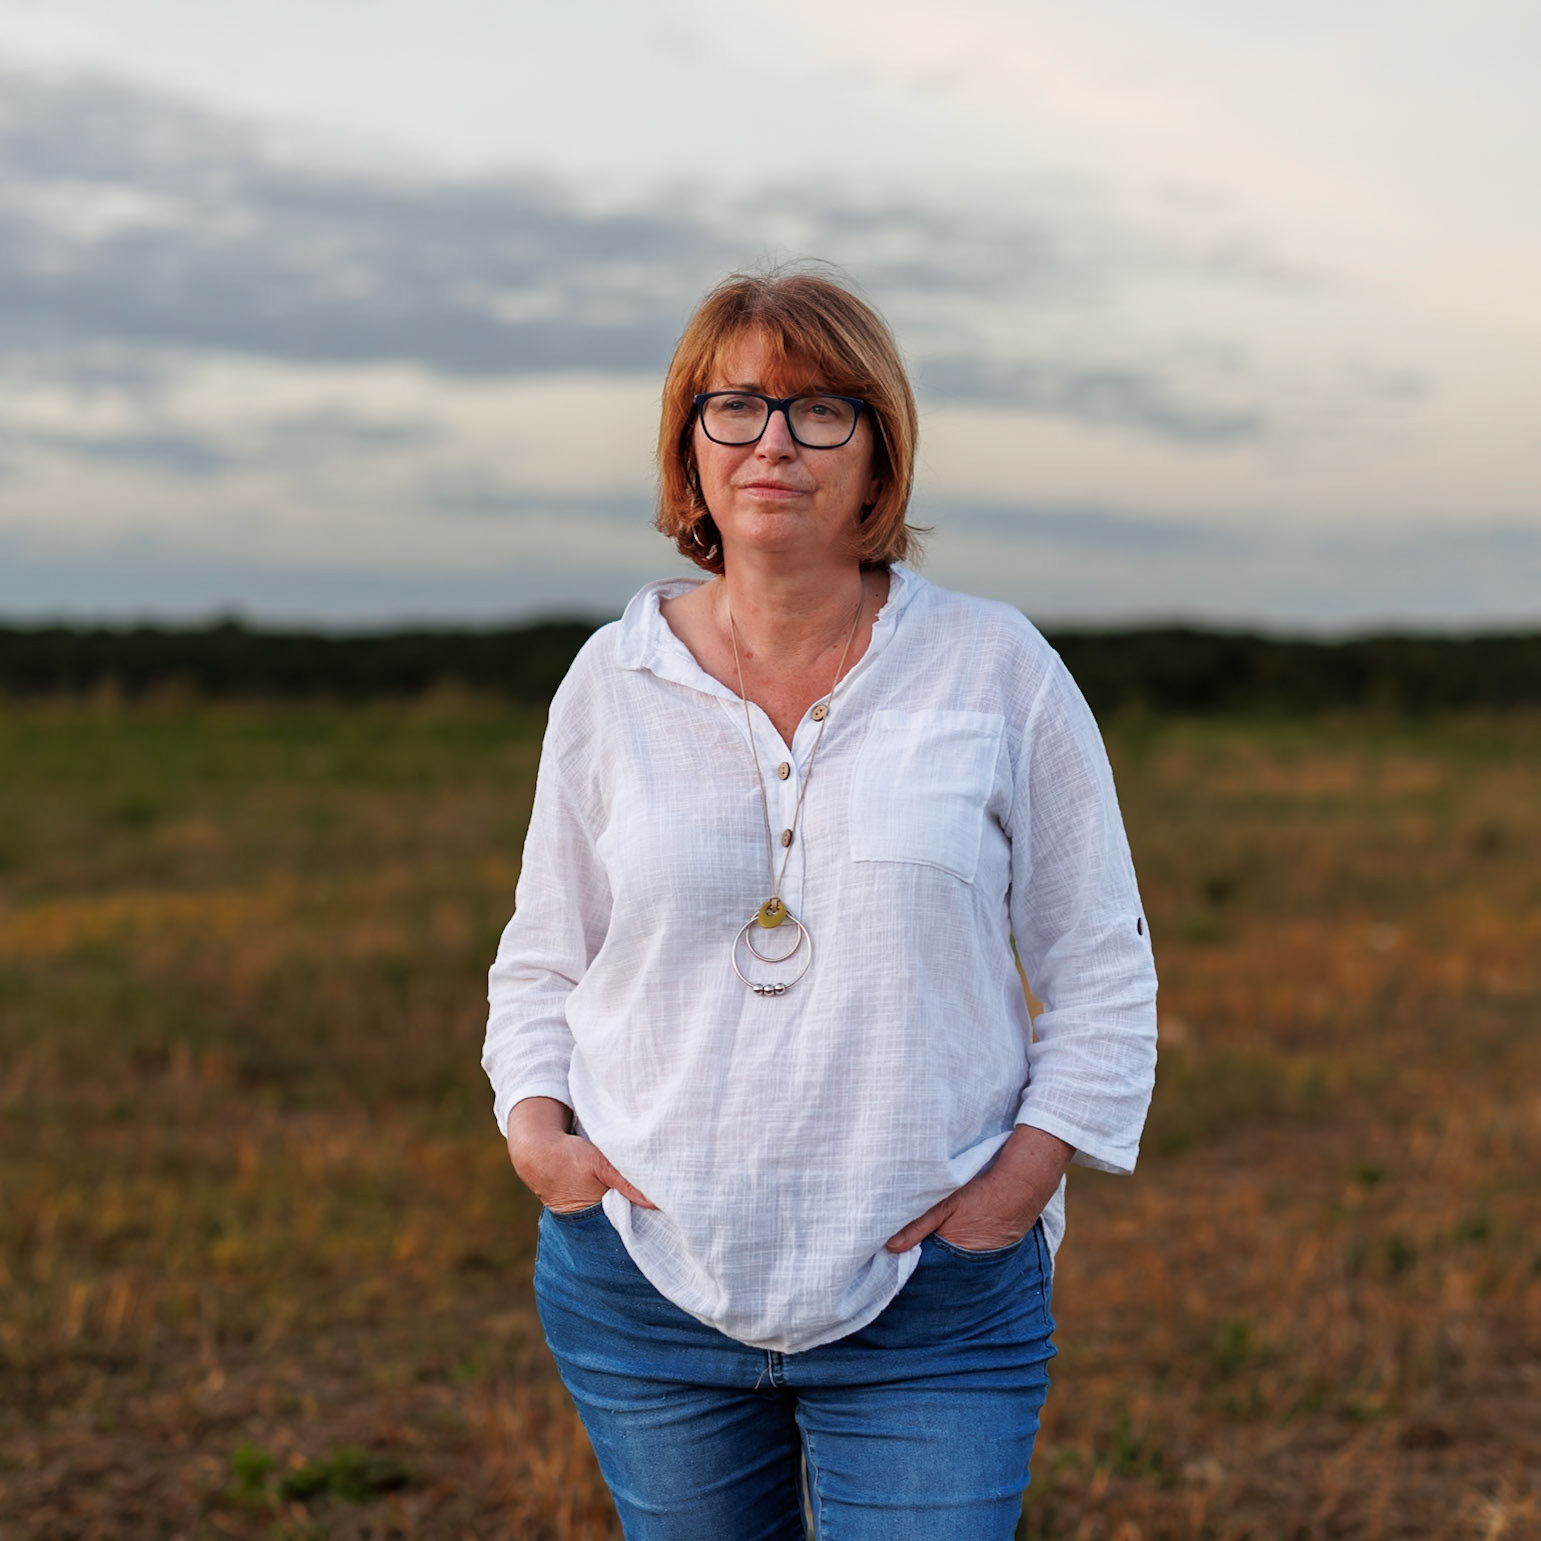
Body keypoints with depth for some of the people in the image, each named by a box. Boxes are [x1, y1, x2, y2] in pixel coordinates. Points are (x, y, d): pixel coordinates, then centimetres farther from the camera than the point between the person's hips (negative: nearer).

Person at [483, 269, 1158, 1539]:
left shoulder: (996, 671, 0)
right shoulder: (614, 683, 5)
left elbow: (1102, 970, 4)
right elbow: (544, 959, 14)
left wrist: (1028, 1166, -8)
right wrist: (533, 1122, -3)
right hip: (647, 1281, 2)